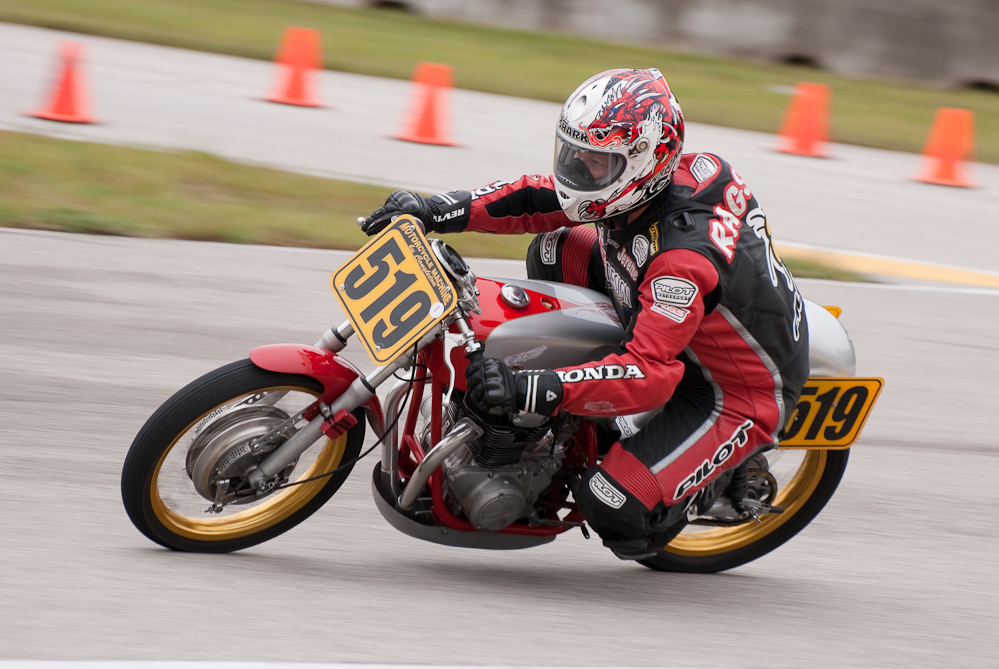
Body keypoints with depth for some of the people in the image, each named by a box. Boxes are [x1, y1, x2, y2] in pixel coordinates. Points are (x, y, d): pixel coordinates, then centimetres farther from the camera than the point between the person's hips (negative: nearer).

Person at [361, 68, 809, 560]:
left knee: (612, 507, -24)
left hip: (743, 395, -9)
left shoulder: (684, 255, -37)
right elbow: (540, 199, 1)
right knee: (555, 250, 4)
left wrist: (530, 390, -50)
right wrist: (439, 210, -12)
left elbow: (650, 374, -43)